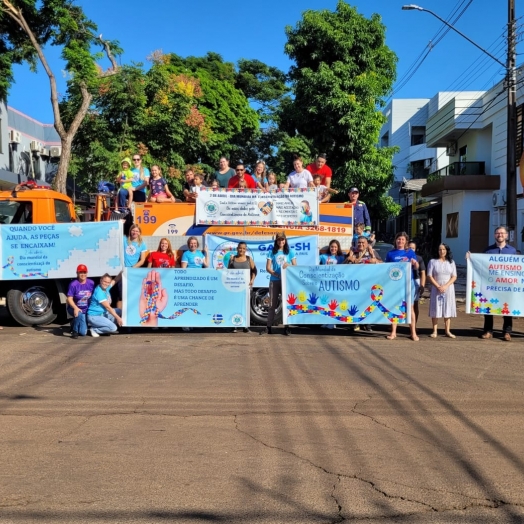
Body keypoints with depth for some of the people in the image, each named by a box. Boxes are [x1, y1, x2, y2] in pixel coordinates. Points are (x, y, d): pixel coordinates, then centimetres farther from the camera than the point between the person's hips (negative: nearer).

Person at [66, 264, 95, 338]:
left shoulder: (91, 283, -6)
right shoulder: (73, 284, -18)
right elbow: (69, 299, -18)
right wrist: (75, 308, -34)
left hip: (86, 310, 4)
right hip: (74, 309, -4)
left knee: (83, 333, 2)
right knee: (79, 314, -41)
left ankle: (74, 323, 36)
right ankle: (74, 331, -13)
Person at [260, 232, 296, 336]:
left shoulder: (290, 252, 6)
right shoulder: (272, 252, 6)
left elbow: (295, 266, 5)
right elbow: (268, 267, 2)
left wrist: (288, 266, -17)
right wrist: (275, 274, -16)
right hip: (274, 280, 0)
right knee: (272, 304, 3)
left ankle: (287, 327, 7)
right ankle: (268, 327, 5)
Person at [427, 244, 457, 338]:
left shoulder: (451, 262, 8)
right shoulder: (433, 261, 2)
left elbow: (454, 277, 2)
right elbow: (429, 276, -3)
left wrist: (445, 286, -13)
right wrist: (438, 286, -14)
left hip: (448, 288, 2)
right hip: (436, 288, -2)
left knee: (448, 309, 2)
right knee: (435, 309, -2)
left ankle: (447, 331, 7)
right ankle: (434, 331, 1)